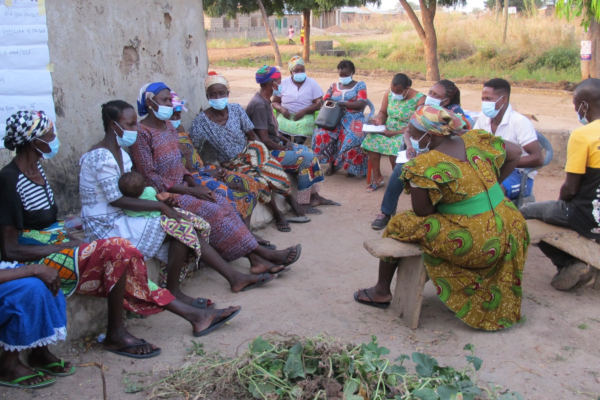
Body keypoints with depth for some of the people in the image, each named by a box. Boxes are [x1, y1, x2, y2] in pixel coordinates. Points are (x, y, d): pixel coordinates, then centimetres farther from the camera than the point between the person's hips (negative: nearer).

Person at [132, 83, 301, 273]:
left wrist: (195, 185, -2)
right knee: (212, 211, -22)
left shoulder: (168, 125, 12)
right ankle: (263, 253, -17)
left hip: (180, 188, 8)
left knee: (223, 204, -13)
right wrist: (189, 191, -18)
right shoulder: (142, 133, -14)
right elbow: (149, 177, -18)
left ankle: (255, 259, -21)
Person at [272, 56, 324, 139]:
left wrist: (304, 111, -14)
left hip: (305, 116, -1)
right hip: (285, 116, 1)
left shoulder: (312, 83, 6)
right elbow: (275, 102, 12)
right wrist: (281, 109, -11)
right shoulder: (283, 83, 9)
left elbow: (319, 103, 1)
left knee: (304, 124, -34)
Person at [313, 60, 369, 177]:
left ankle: (352, 167, -8)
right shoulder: (334, 86, 19)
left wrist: (342, 103, -17)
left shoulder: (360, 85, 9)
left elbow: (361, 104, -6)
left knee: (351, 139, -35)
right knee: (322, 134, -29)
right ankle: (332, 164, -7)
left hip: (353, 119, -3)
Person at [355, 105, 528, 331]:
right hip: (508, 233, 7)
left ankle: (382, 291, 26)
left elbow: (422, 212, -9)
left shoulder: (425, 167, -18)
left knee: (399, 224, 10)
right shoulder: (477, 140, 1)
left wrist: (412, 177, 4)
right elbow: (515, 153, 13)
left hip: (474, 244, -7)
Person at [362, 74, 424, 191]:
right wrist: (380, 121, -12)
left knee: (395, 146, -36)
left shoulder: (419, 100, -16)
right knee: (371, 139, -25)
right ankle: (377, 178, -13)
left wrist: (394, 133, -24)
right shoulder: (389, 93, 0)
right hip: (387, 129, 5)